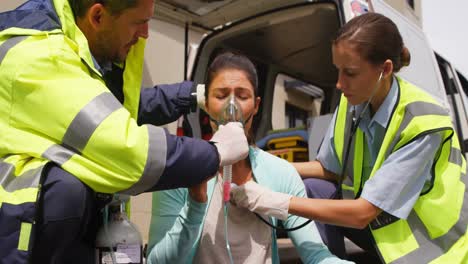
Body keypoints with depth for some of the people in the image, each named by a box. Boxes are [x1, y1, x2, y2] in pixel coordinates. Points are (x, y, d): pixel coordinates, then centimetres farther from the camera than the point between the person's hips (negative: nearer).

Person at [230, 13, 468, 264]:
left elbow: (362, 213, -28)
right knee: (312, 189, -13)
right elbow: (328, 169, 4)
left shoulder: (422, 123, -26)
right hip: (381, 223, 6)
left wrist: (273, 201, -30)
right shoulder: (353, 102, -9)